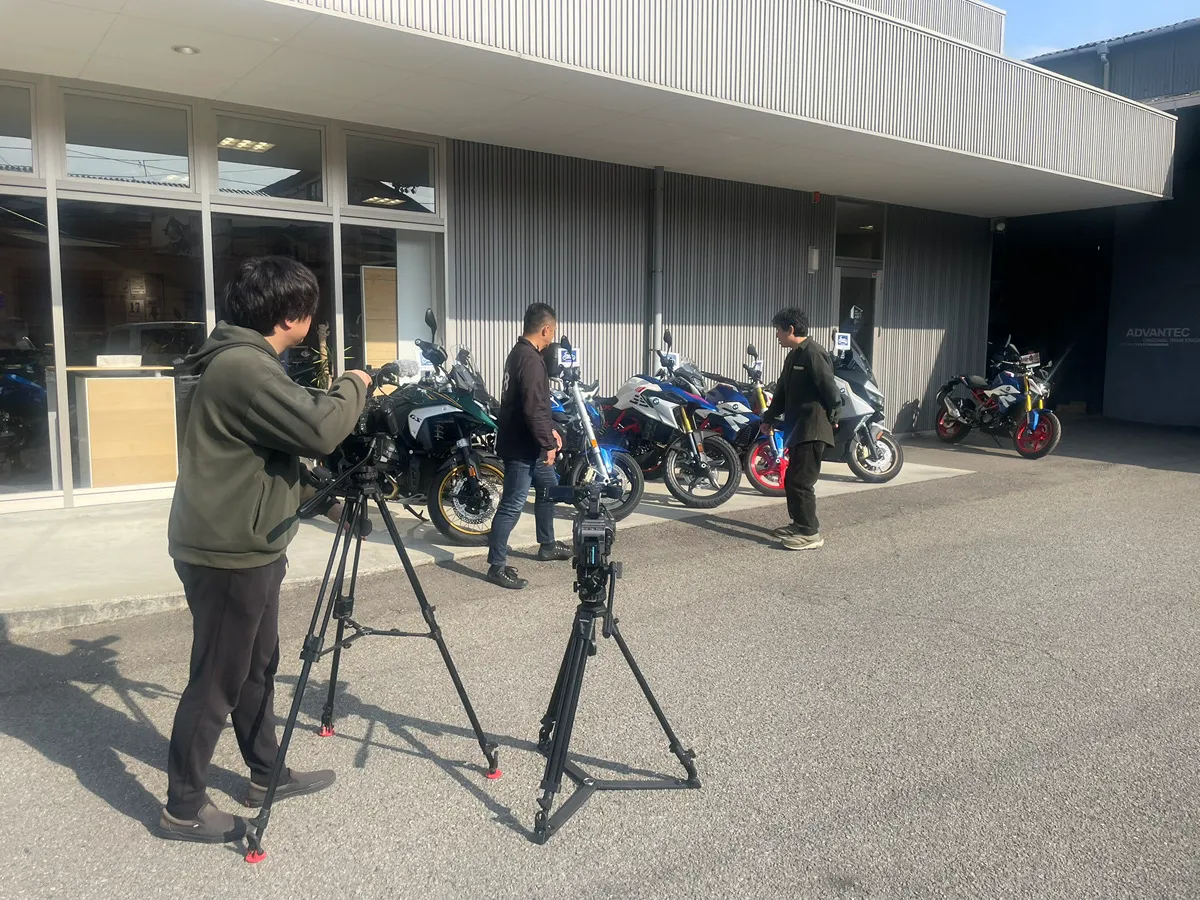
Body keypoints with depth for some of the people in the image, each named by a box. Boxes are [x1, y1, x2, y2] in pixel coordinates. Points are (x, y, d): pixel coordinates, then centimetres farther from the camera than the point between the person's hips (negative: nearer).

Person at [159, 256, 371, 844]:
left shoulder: (245, 360, 12)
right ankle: (182, 809, 17)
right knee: (217, 682, 2)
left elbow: (294, 426, 21)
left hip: (244, 547, 10)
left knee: (258, 667, 19)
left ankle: (267, 775, 34)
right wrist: (352, 387, -12)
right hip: (228, 553, -10)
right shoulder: (243, 366, -22)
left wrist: (346, 397, 15)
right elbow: (318, 430, -29)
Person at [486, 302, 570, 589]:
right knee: (512, 505, -5)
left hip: (528, 443, 11)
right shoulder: (531, 360, -21)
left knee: (549, 488, 23)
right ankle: (497, 566, 2)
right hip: (522, 446, -11)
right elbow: (533, 408, -27)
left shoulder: (520, 352, 12)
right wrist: (547, 443, -19)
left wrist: (550, 430, 21)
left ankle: (547, 546, 36)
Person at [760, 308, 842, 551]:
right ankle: (798, 524, 25)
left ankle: (810, 533, -5)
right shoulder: (793, 356, 17)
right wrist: (769, 418, 24)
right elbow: (782, 391, 24)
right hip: (797, 428, 10)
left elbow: (830, 389, -17)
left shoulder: (813, 354, -15)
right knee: (791, 480, 14)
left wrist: (832, 416, -7)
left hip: (812, 430, -10)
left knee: (801, 481, -10)